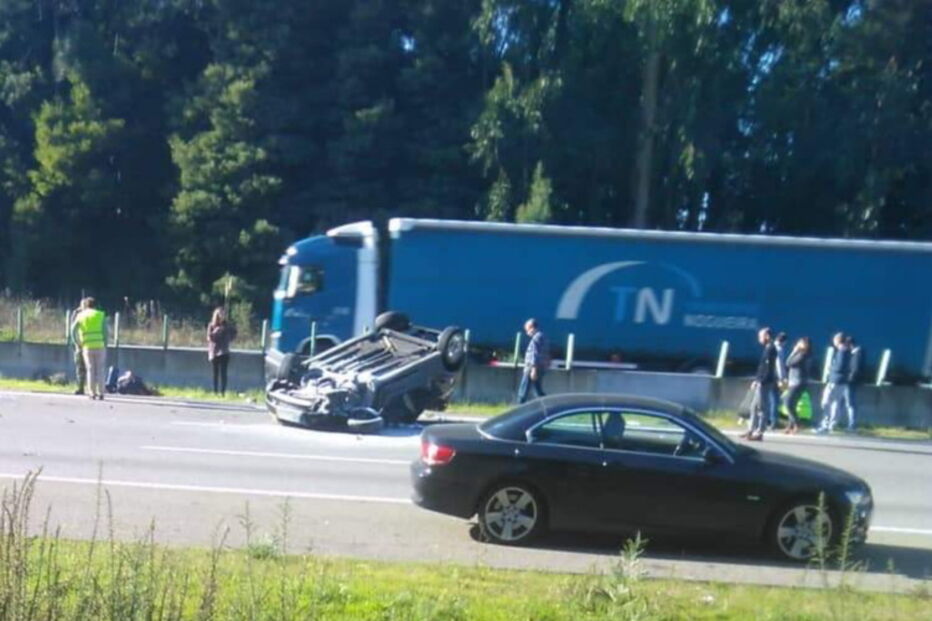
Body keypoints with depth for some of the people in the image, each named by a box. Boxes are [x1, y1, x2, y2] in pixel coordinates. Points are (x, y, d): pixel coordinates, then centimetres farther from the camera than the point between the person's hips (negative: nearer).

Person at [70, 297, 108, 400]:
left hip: (87, 346, 1)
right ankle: (100, 393, 1)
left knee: (91, 370, 8)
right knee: (100, 370, 4)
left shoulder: (80, 316, 10)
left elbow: (73, 330, 0)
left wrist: (78, 343, 7)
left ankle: (92, 393, 5)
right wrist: (105, 344, 1)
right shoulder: (101, 315, 5)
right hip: (100, 345, -1)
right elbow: (105, 331, -3)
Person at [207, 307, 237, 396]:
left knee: (223, 372, -9)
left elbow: (234, 332, 18)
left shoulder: (227, 325, 4)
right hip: (214, 352, 0)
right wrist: (217, 330, -13)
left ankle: (223, 392, -10)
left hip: (224, 352, 0)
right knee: (215, 373, 5)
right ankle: (215, 392, 10)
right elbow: (210, 337, -6)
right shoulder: (211, 325, 2)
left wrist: (229, 339, 5)